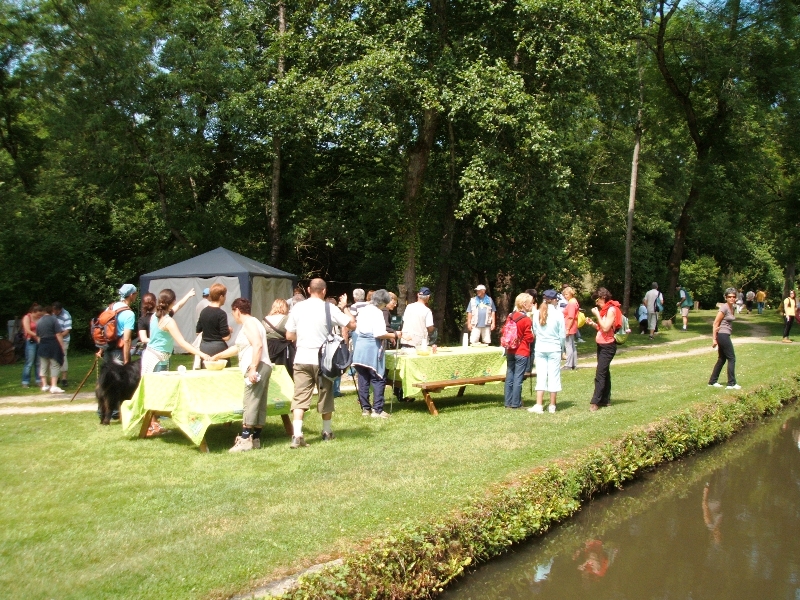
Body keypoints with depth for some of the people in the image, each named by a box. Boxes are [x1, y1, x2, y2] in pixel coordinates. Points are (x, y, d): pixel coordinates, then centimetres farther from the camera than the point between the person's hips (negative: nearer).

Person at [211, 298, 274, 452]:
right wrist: (217, 356, 42)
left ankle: (245, 439, -15)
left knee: (250, 403, -12)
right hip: (263, 368, 10)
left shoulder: (249, 323, -6)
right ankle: (256, 439, 10)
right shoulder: (250, 323, 26)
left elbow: (258, 345, -20)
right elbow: (237, 347, 36)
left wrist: (253, 368, -25)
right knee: (259, 405, 8)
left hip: (257, 368, -10)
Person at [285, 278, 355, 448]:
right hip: (322, 359, -1)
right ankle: (327, 432, 28)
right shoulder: (329, 308, -6)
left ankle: (297, 435, -14)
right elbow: (352, 324, -5)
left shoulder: (297, 308, 2)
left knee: (300, 397, -1)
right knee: (325, 396, 14)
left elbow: (289, 335, 6)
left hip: (302, 359, 2)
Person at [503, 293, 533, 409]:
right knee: (518, 378, -1)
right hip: (522, 353, -6)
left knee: (509, 377, 10)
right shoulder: (526, 320, -14)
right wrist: (533, 334, 6)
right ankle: (516, 403, 3)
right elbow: (529, 338, -12)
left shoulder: (511, 316, 4)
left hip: (510, 352, 6)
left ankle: (508, 402, 16)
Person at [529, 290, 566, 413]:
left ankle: (539, 405, 2)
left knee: (541, 376, 6)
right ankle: (552, 406, 12)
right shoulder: (558, 314, -9)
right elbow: (563, 335, -4)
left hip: (540, 348, 3)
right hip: (554, 349, -3)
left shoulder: (537, 314, 0)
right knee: (554, 376, 6)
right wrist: (562, 349, 9)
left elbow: (535, 332, 5)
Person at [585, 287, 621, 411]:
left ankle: (595, 402, -13)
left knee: (600, 374, -12)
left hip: (608, 346, -10)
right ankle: (606, 399, 19)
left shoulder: (611, 309, -14)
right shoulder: (604, 310, 14)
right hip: (601, 345, 10)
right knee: (605, 373, 13)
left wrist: (597, 314, -17)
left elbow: (606, 328, -22)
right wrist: (593, 323, 2)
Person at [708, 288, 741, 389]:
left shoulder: (732, 308, 11)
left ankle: (712, 381, 21)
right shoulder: (724, 308, -15)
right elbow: (715, 323, -16)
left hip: (725, 336, 9)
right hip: (722, 335, -9)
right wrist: (714, 339, -17)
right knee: (732, 358, -4)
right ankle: (731, 383, 2)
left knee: (722, 359, 14)